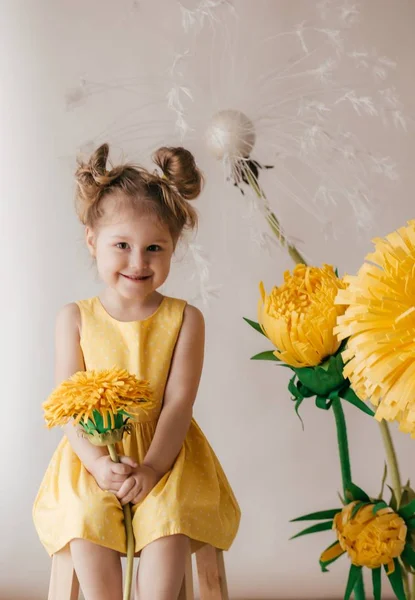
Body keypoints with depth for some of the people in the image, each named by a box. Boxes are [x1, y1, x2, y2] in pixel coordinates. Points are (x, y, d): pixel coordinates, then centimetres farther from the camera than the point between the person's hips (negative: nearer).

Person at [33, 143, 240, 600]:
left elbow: (178, 402, -7)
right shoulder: (75, 319, 2)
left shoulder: (184, 319, -1)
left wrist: (151, 467, -21)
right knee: (86, 523, -25)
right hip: (93, 458, 1)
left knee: (169, 521, -27)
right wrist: (97, 463, -19)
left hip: (164, 455, 0)